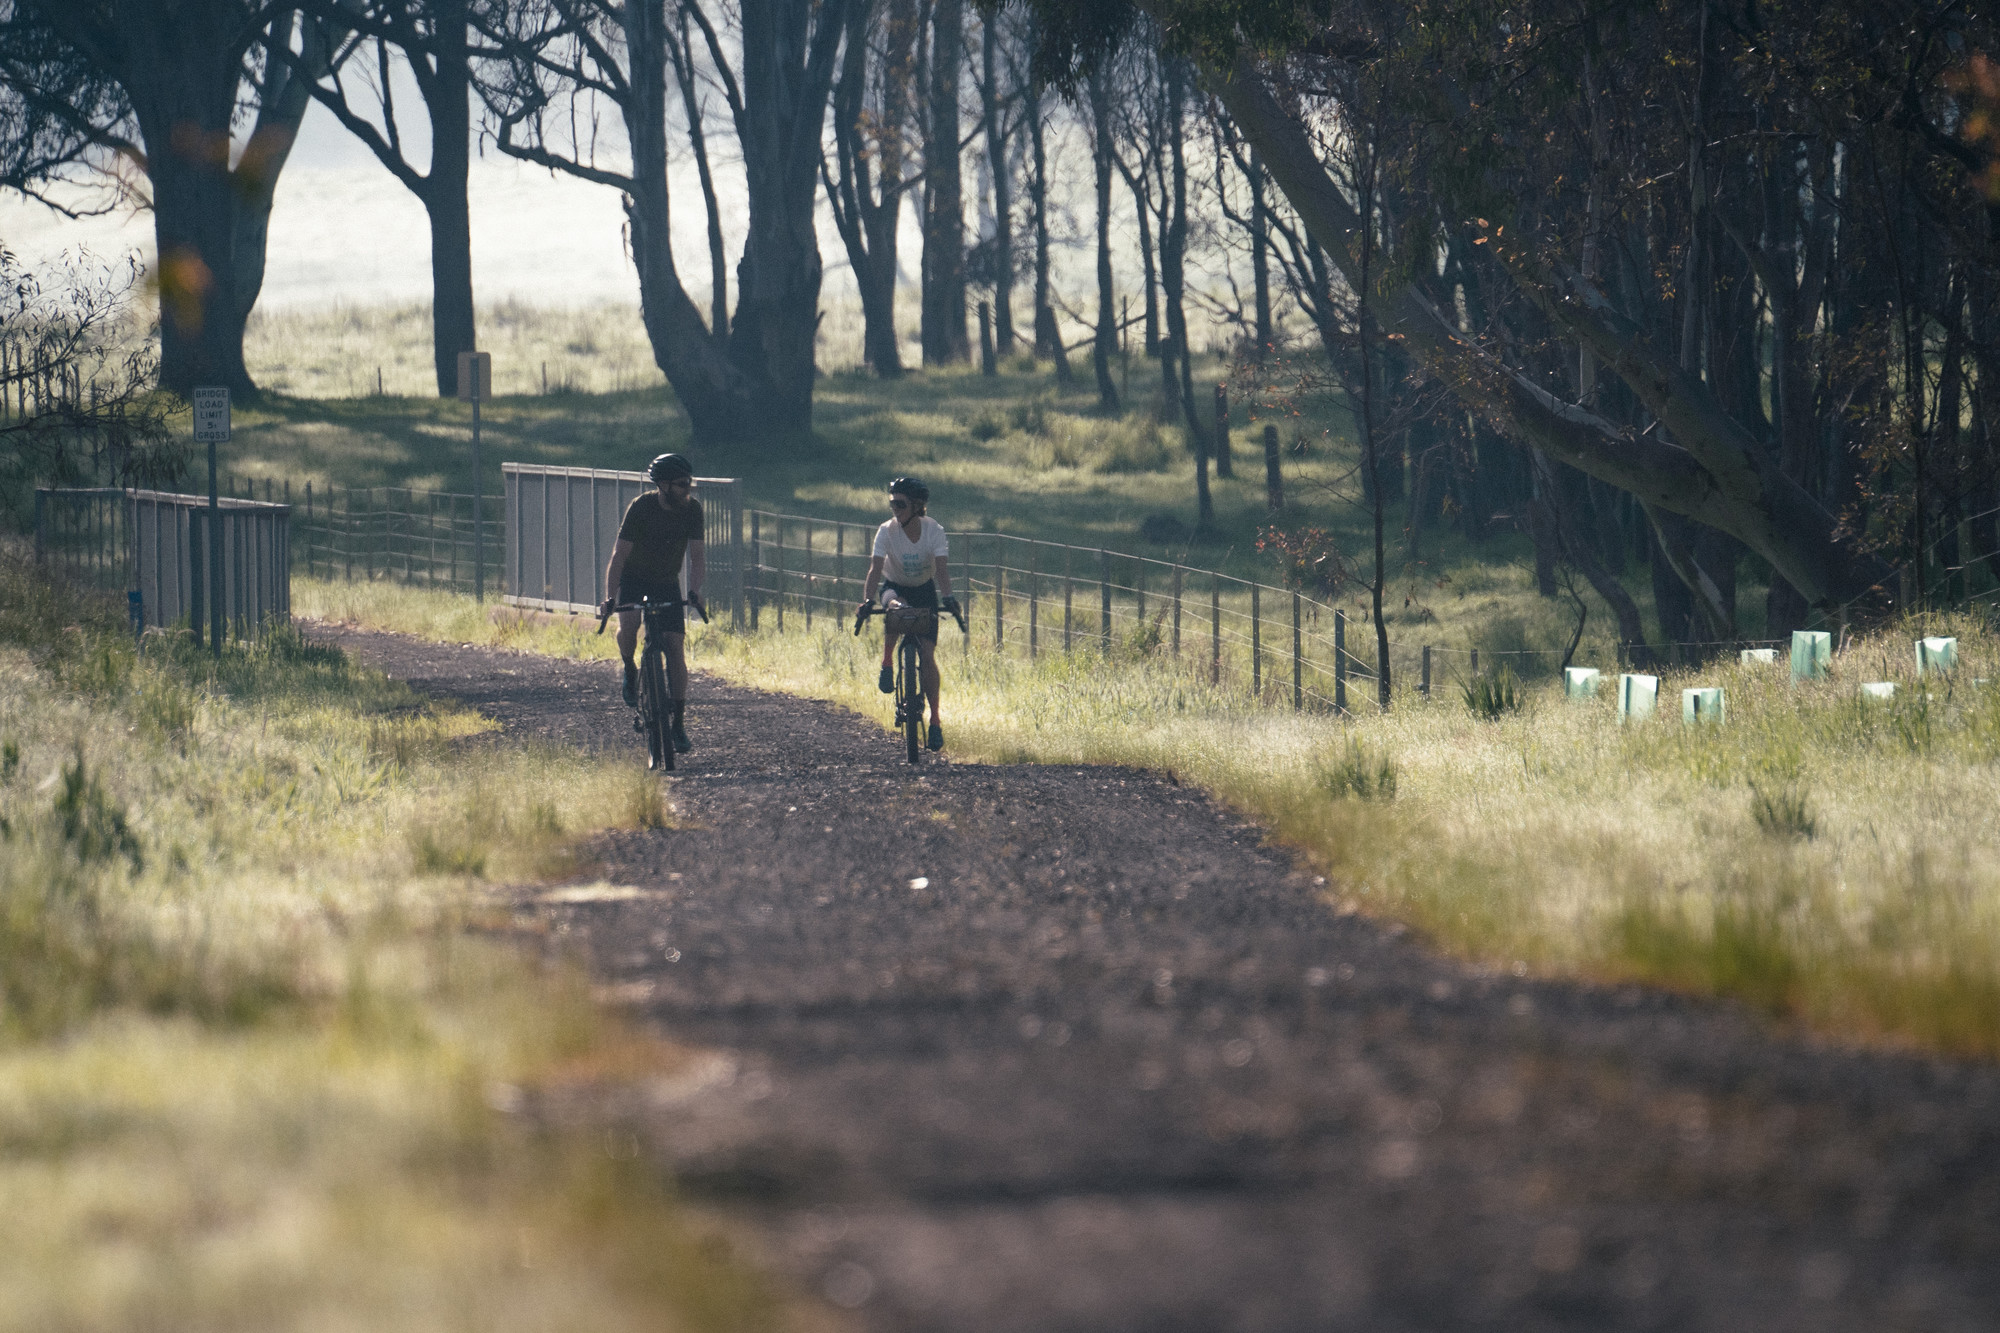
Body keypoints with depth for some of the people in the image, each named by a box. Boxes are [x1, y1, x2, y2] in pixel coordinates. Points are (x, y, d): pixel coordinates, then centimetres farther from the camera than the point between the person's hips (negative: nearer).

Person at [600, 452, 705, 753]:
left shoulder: (692, 509, -14)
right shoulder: (641, 508, -23)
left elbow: (697, 556, -14)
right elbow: (619, 555, -25)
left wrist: (694, 590, -34)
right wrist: (609, 597, -37)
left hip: (667, 582, 2)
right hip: (633, 578, -2)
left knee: (676, 649, -10)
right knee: (628, 625, -32)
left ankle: (679, 725, -6)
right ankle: (629, 670, 1)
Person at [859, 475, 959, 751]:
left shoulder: (933, 530, -21)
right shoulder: (887, 531, -21)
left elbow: (941, 568, -30)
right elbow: (876, 568, -30)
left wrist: (947, 597, -48)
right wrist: (868, 600, -46)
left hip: (924, 592, 0)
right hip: (895, 587, 0)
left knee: (927, 654, -10)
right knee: (895, 607, -39)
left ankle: (935, 720, -2)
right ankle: (887, 664, -19)